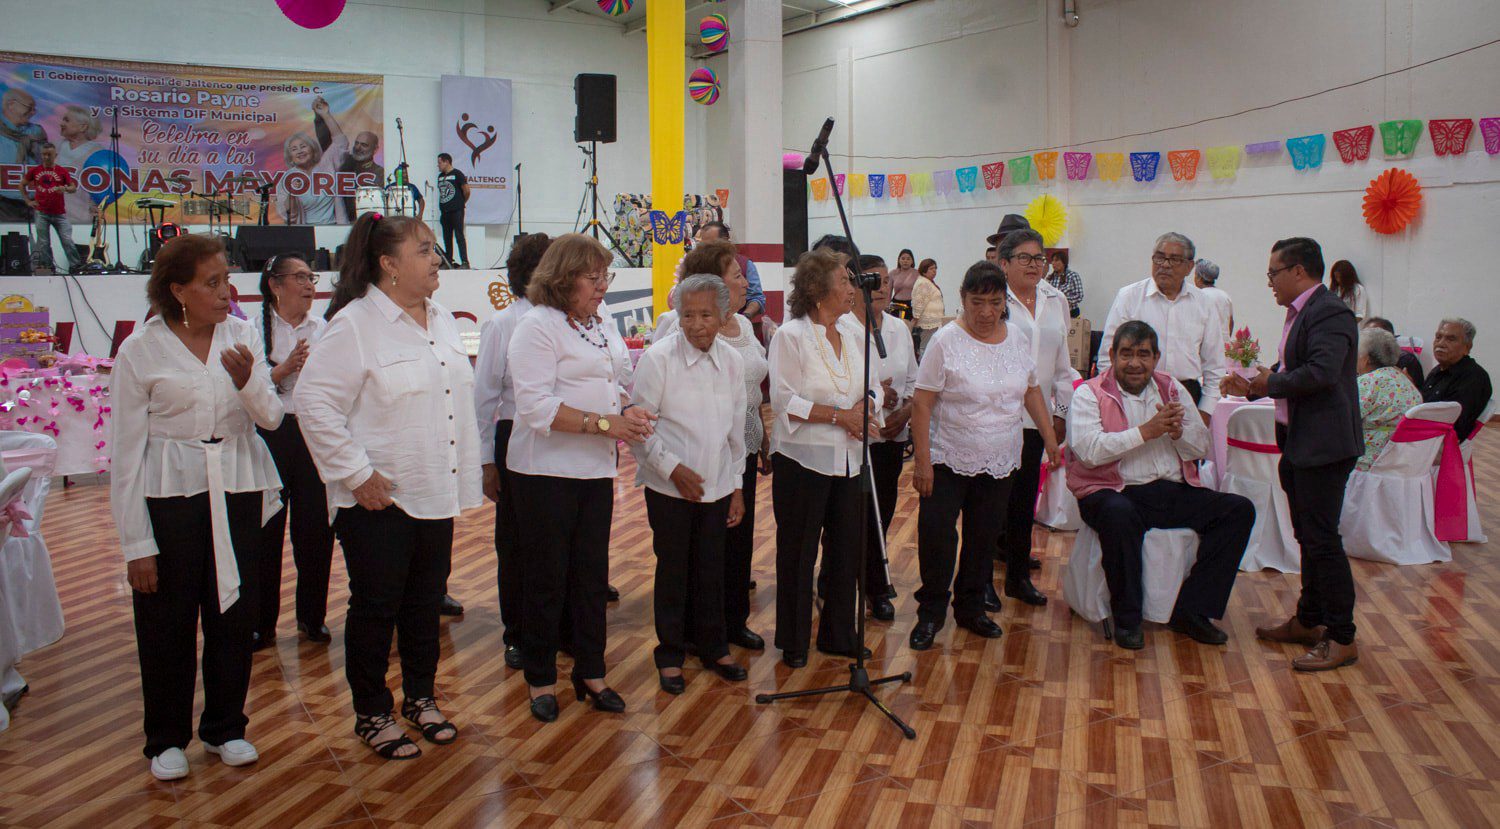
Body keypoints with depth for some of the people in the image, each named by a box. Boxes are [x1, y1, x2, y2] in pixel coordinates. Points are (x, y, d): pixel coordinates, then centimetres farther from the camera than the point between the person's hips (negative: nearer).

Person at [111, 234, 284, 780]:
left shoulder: (242, 335, 2)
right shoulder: (140, 351, -6)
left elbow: (271, 417, -2)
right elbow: (126, 452, -5)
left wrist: (247, 380, -24)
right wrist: (136, 543, -8)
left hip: (237, 489, 3)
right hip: (170, 495, -3)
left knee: (233, 616, 12)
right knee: (168, 622, 7)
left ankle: (225, 727, 31)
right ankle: (167, 739, 27)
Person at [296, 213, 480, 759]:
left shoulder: (442, 320, 10)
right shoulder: (355, 324, -14)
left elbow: (460, 400, 17)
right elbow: (315, 403, -18)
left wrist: (465, 478, 13)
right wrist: (356, 475, -17)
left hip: (436, 494, 7)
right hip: (379, 499, -7)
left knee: (426, 601, 17)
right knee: (376, 607, 6)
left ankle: (421, 698, 34)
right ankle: (371, 714, 22)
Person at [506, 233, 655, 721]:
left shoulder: (603, 328, 14)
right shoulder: (537, 326, -11)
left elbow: (617, 386, 22)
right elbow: (536, 405, -20)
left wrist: (628, 411, -1)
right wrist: (602, 423, -23)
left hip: (596, 470, 7)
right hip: (546, 473, -7)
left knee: (592, 574, 12)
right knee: (547, 576, 4)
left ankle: (590, 672, 24)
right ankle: (540, 680, 18)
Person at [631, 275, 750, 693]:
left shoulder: (732, 360, 3)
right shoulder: (659, 357, -10)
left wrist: (736, 485, 12)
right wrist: (673, 468, -14)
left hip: (717, 486, 4)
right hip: (670, 487, -4)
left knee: (712, 569, 11)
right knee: (672, 570, 4)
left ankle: (712, 646, 29)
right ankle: (670, 655, 21)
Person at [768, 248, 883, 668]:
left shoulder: (851, 335, 10)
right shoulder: (791, 335, -11)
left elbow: (873, 384, 13)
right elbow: (784, 400, -17)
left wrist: (863, 408, -9)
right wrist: (840, 415, -19)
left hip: (847, 459, 6)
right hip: (803, 459, -6)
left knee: (846, 547, 13)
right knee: (798, 552, 6)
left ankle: (839, 634, 30)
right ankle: (793, 641, 22)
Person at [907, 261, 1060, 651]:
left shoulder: (1018, 340, 4)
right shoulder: (946, 341, -12)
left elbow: (1032, 391, 17)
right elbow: (922, 403, -13)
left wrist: (1050, 437, 11)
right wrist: (922, 460, -17)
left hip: (1000, 464, 5)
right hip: (949, 459, -5)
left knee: (984, 538, 13)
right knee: (937, 535, -5)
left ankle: (970, 609, 29)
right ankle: (930, 613, 13)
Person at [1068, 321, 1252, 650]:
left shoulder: (1172, 389, 16)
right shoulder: (1089, 394, 0)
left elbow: (1202, 446, 12)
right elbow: (1088, 450, -17)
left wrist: (1177, 431, -10)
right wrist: (1146, 431, -18)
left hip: (1174, 492, 6)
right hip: (1115, 492, -5)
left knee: (1240, 509, -12)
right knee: (1119, 514, -39)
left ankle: (1190, 611, -9)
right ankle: (1126, 617, -20)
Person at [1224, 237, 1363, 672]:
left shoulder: (1329, 313, -16)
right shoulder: (1300, 313, 15)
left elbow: (1321, 373, -28)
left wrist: (1270, 383, -15)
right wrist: (1252, 386, 4)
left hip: (1324, 445, -11)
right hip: (1300, 443, 11)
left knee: (1321, 539, -6)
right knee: (1309, 536, 18)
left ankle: (1341, 637, 2)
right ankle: (1309, 621, 31)